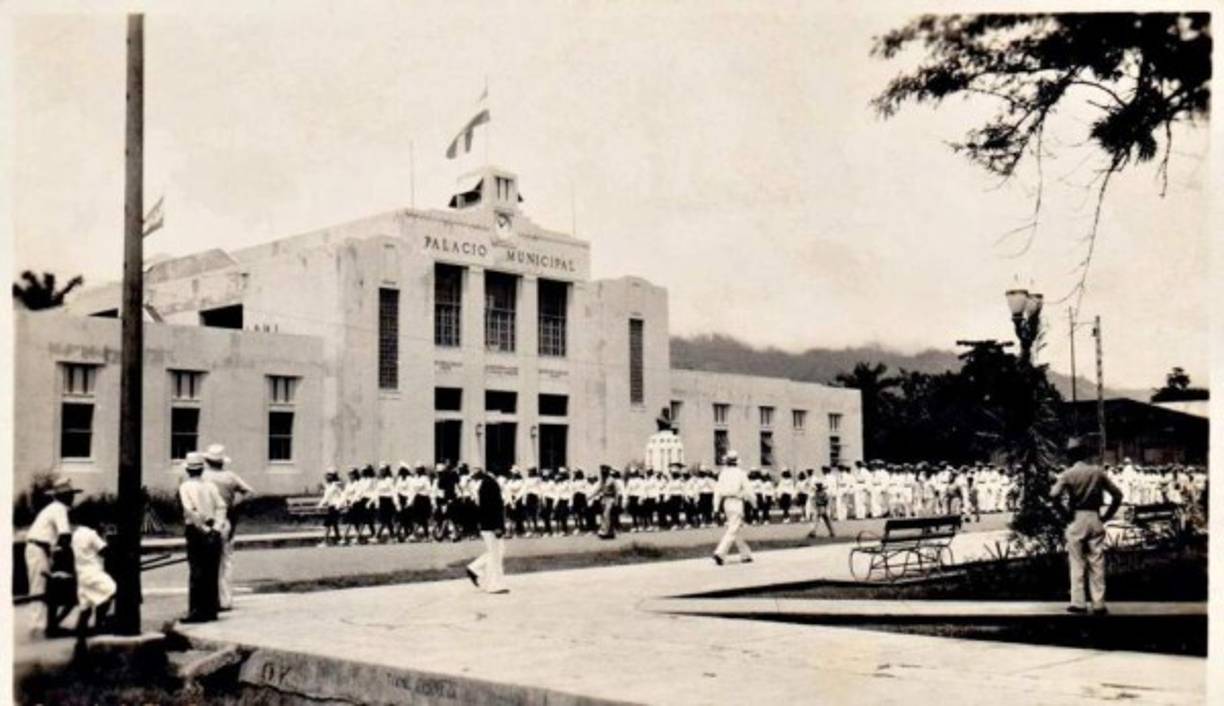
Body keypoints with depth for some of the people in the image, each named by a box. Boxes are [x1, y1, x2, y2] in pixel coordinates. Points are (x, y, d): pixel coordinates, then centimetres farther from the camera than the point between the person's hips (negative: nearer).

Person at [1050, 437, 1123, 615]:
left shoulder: (1068, 474, -6)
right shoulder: (1098, 472, 6)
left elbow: (1055, 495, -20)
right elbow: (1117, 494, 7)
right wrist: (1107, 516, 11)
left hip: (1077, 519, -3)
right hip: (1095, 519, 3)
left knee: (1077, 563, 3)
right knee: (1097, 563, 5)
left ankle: (1078, 603, 1)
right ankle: (1099, 604, 5)